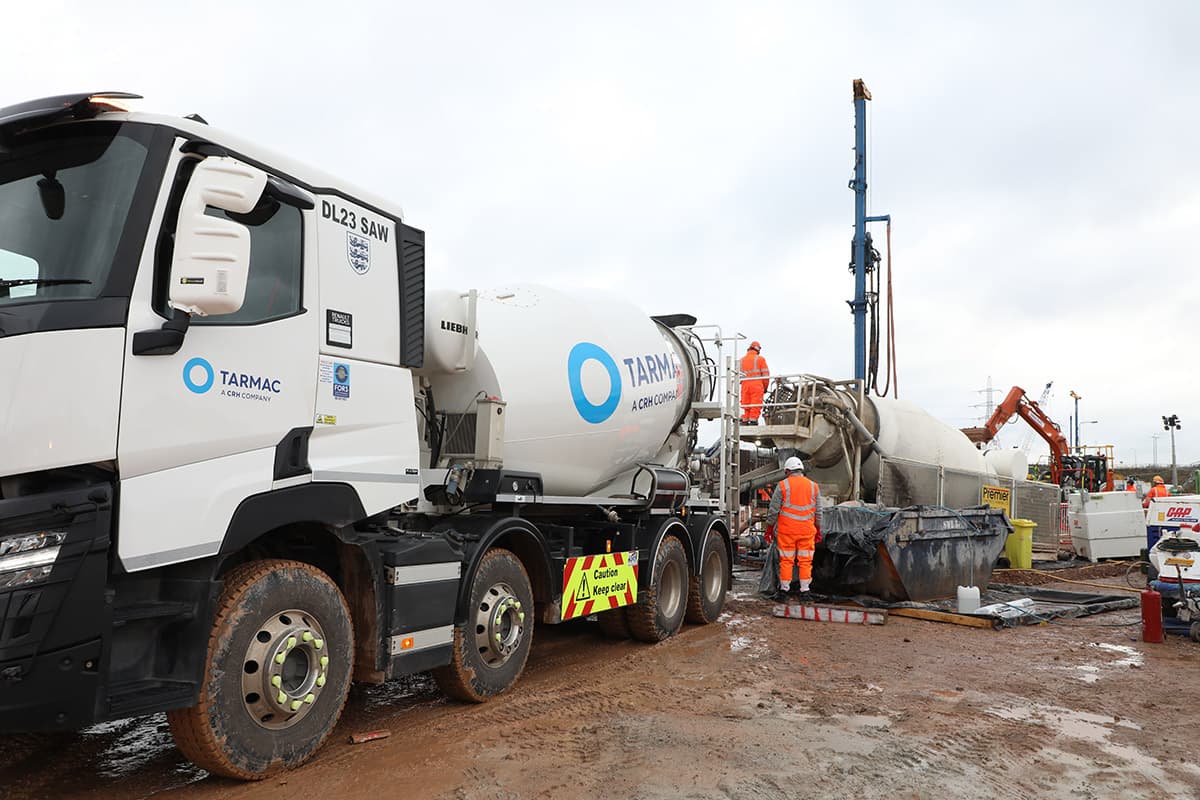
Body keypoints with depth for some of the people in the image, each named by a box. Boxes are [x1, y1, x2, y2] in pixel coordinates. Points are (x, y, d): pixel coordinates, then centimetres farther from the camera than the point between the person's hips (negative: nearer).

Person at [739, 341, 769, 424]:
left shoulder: (742, 360, 13)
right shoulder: (760, 359, 2)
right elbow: (765, 374, 1)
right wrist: (765, 387, 8)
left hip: (745, 385, 4)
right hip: (757, 385, -4)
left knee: (745, 404, 8)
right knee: (756, 404, -2)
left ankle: (745, 420, 7)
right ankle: (753, 420, -7)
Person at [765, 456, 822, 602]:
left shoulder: (782, 485, -3)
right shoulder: (813, 486, 8)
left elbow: (773, 510, -3)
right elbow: (818, 512, 12)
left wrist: (769, 527, 7)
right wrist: (818, 530, 20)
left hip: (787, 530, -3)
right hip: (807, 530, 3)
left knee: (786, 561, 3)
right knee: (805, 561, 7)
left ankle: (784, 591, 7)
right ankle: (804, 591, 8)